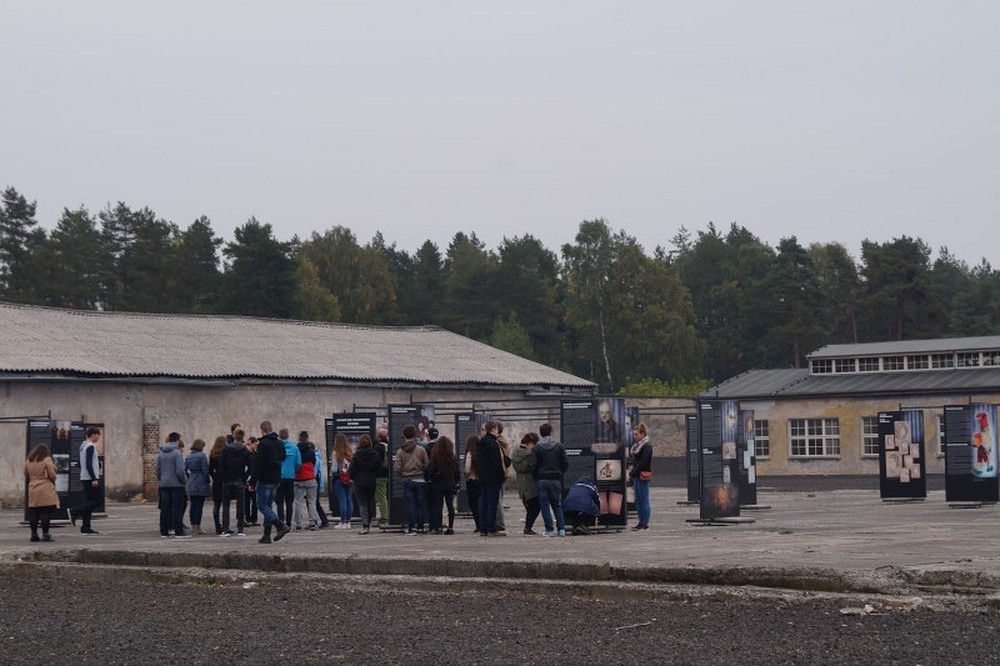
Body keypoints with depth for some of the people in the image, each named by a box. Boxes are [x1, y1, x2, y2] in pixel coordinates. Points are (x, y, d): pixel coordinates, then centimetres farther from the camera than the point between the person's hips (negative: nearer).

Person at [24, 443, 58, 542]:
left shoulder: (28, 461, 9)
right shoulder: (47, 460, -7)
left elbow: (26, 475, 16)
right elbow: (52, 475, -9)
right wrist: (53, 482, 11)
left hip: (32, 490, 5)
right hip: (46, 491, -5)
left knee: (33, 513, 8)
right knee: (45, 513, -3)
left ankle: (34, 534, 11)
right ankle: (45, 534, -5)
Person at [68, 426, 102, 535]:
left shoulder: (83, 446, 16)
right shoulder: (90, 446, -13)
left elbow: (81, 464, 20)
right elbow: (88, 464, -20)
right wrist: (94, 479, -20)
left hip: (85, 478, 10)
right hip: (90, 478, -10)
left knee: (89, 501, 8)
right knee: (97, 501, -6)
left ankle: (86, 527, 5)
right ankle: (74, 512, -12)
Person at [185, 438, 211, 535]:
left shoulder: (189, 456, 8)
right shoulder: (202, 456, -11)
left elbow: (184, 469, 9)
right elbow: (205, 470, -13)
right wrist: (207, 480, -1)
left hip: (191, 484, 6)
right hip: (201, 484, -6)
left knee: (193, 505, 10)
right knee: (199, 506, -3)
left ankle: (193, 527, 12)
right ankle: (197, 527, -4)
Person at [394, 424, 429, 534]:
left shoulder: (400, 451, -4)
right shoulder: (421, 449, -3)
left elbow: (396, 468, -6)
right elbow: (426, 466, -3)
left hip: (406, 480, -1)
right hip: (419, 480, 1)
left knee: (410, 505, 2)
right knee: (420, 504, 8)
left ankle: (412, 527, -4)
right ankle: (420, 527, 9)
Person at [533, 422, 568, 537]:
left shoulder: (536, 447, -4)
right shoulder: (559, 445, 3)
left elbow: (533, 464, -7)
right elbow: (566, 463, 1)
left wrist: (536, 477, 8)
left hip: (541, 479, -2)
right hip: (556, 479, 2)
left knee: (545, 505, 3)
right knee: (557, 505, 11)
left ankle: (550, 529, -3)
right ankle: (561, 528, 0)